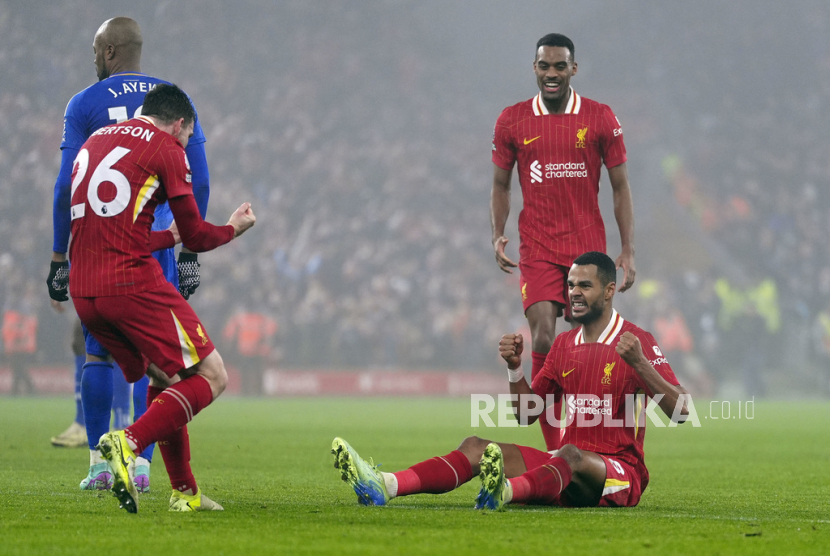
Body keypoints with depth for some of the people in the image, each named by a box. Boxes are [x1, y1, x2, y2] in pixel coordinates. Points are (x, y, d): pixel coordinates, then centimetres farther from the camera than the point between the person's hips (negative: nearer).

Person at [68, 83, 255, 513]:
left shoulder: (93, 144, 23)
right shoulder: (165, 148, 2)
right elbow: (196, 237, 3)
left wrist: (170, 236, 40)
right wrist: (234, 227, 24)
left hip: (84, 293, 8)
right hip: (132, 284, -8)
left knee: (164, 379, 22)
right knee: (210, 376, -1)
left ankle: (184, 492, 17)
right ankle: (129, 442, -21)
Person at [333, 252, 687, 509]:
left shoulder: (637, 342, -5)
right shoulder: (565, 345, 16)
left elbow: (681, 412, -14)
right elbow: (527, 414, 19)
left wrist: (640, 363, -28)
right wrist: (515, 368, 1)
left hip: (619, 472, -6)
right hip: (568, 462, 6)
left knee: (571, 455, -39)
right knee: (477, 448, -11)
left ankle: (506, 490, -72)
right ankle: (384, 487, -34)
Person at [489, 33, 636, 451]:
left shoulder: (600, 118, 2)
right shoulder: (512, 121, 4)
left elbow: (620, 186, 5)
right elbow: (501, 184, 13)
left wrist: (628, 251, -2)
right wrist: (498, 235, -4)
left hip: (589, 247, 0)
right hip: (537, 250, 0)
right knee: (543, 339, -14)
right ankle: (553, 451, -10)